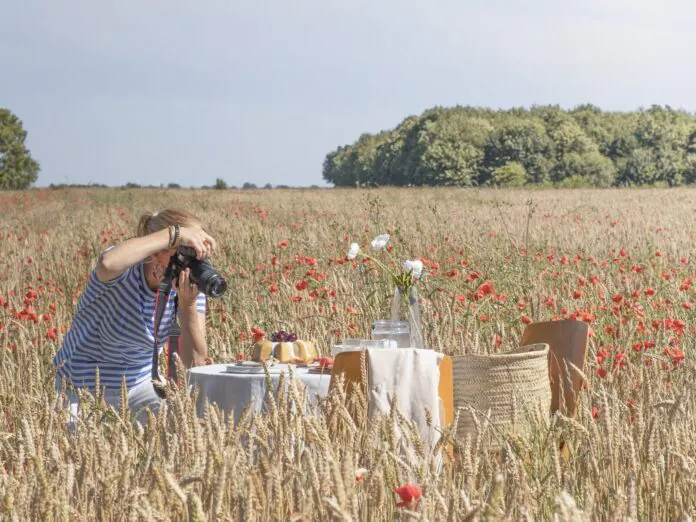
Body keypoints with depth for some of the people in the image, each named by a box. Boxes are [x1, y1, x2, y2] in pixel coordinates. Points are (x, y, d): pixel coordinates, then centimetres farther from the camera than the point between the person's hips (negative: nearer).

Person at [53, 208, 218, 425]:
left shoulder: (190, 283, -12)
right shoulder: (124, 271, -26)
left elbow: (196, 362, -19)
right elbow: (108, 263, -55)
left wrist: (188, 303, -32)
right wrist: (175, 233, -49)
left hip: (140, 384, 5)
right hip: (82, 389, -5)